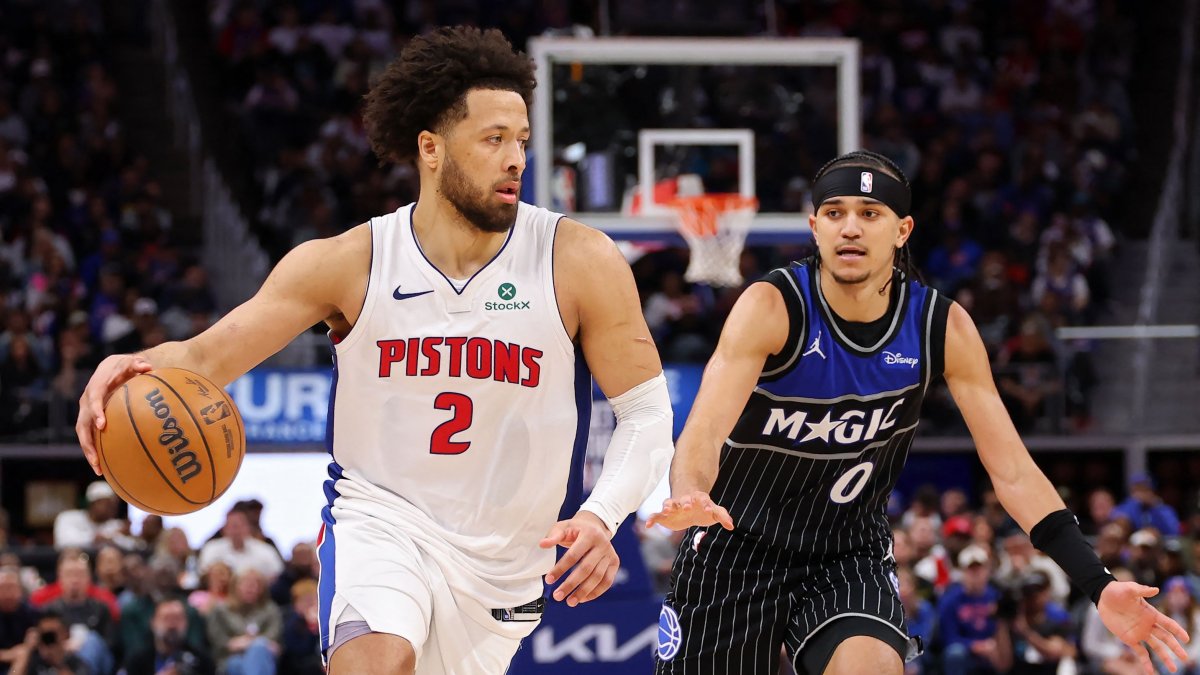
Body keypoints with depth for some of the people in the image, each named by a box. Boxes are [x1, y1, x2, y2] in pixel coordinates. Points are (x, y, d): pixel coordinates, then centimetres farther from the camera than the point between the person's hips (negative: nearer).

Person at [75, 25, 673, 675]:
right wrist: (141, 368, -35)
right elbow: (206, 356, -11)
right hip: (378, 517, -2)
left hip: (505, 559, 2)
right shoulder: (348, 264, -8)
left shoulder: (578, 262, -9)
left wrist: (600, 517, -25)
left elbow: (646, 413, -5)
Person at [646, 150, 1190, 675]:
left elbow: (1012, 471, -8)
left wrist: (1098, 586, -18)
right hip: (738, 541, -1)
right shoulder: (773, 308, -22)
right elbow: (706, 429, -34)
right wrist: (687, 497, -59)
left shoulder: (943, 329, -12)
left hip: (851, 554, 1)